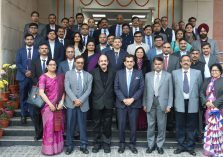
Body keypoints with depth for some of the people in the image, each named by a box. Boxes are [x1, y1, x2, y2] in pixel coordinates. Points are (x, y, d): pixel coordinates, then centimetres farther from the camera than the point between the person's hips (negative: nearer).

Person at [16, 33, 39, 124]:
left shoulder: (37, 51, 8)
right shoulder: (20, 51, 11)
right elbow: (18, 63, 2)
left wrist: (32, 72, -11)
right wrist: (25, 72, -12)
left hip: (34, 76, -1)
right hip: (23, 76, 1)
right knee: (23, 96, 4)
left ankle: (32, 114, 8)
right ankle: (23, 115, 11)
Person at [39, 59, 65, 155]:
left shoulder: (60, 77, 8)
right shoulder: (43, 77, -4)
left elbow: (63, 90, 6)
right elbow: (41, 92, -13)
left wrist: (61, 102, -8)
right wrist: (50, 104, -16)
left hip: (58, 106, 4)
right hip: (48, 106, -4)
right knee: (49, 127, 0)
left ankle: (58, 147, 22)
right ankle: (49, 149, 13)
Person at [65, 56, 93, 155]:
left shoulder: (88, 75, 9)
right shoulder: (68, 73, 7)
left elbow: (88, 90, 0)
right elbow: (67, 88, -3)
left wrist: (81, 100, -12)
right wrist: (74, 99, -14)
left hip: (83, 104, 1)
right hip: (71, 103, 0)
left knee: (82, 125, 7)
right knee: (70, 125, 4)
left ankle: (83, 145, 17)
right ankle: (70, 145, 16)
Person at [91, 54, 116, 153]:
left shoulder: (112, 72, 4)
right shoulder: (94, 72, 1)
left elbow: (115, 88, 5)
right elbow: (91, 87, 0)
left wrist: (114, 101, 2)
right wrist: (92, 100, -3)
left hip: (109, 103, 1)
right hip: (97, 103, 0)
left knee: (107, 125, 8)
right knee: (96, 124, 8)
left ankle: (106, 143, 20)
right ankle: (97, 143, 21)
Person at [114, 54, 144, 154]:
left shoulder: (139, 73, 4)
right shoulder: (119, 73, 5)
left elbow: (141, 88, -1)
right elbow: (116, 88, 0)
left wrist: (132, 99, -12)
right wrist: (123, 99, -11)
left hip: (134, 103, 0)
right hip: (121, 103, 0)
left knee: (133, 125, 5)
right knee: (121, 125, 3)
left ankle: (132, 144, 18)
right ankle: (122, 144, 17)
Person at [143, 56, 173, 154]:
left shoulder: (168, 75, 2)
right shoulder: (148, 75, 7)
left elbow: (170, 91, 1)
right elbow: (145, 91, 9)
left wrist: (169, 105, -5)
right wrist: (144, 104, 5)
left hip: (162, 104, -1)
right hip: (150, 103, 1)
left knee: (162, 126, 6)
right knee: (150, 125, 7)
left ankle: (159, 145, 20)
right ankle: (151, 145, 20)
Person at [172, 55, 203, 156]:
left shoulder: (197, 73, 5)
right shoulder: (175, 73, 5)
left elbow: (200, 88, 8)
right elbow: (173, 88, 7)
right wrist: (174, 99, 5)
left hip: (192, 103, 0)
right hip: (180, 103, 0)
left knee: (191, 127, 7)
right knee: (180, 127, 7)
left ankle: (190, 147, 19)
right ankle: (181, 146, 20)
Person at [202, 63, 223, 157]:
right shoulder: (207, 80, 14)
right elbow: (202, 92, 10)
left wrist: (215, 103, -16)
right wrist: (206, 102, -6)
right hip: (208, 108, 4)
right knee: (209, 129, 8)